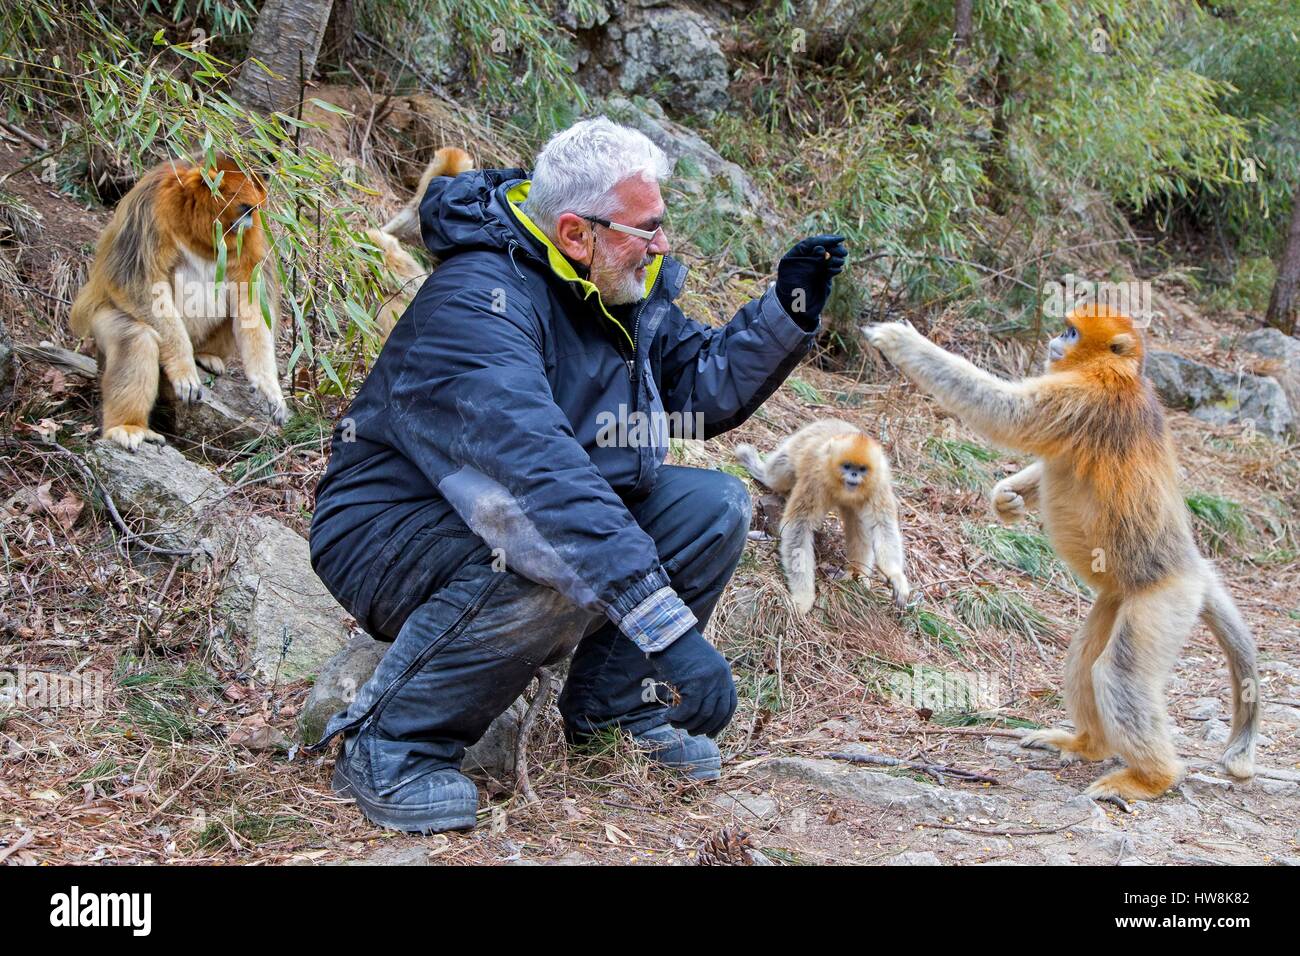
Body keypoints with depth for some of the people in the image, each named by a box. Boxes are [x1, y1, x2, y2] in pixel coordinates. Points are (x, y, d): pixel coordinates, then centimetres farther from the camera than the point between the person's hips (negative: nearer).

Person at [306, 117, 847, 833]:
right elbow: (534, 473, -42)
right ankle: (388, 747, -17)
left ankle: (613, 700, 8)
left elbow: (703, 383, 9)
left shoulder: (622, 289, 0)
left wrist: (788, 310, -10)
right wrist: (666, 628, -47)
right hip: (393, 534, -8)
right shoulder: (478, 299, -29)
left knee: (714, 506, -5)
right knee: (549, 564, -38)